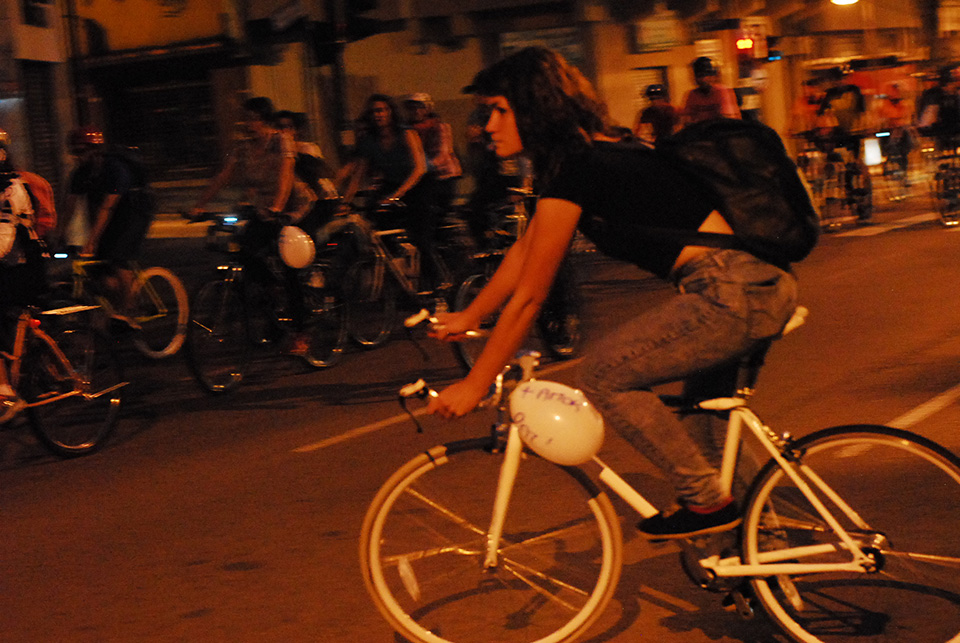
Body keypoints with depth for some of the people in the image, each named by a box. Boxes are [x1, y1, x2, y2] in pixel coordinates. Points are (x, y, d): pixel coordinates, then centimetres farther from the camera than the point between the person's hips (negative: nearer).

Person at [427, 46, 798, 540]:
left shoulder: (572, 172, -14)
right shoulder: (590, 154, 15)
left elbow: (529, 296, -9)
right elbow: (524, 252, 27)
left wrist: (474, 384, -1)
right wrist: (468, 317, 35)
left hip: (735, 294, -10)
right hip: (762, 283, 10)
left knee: (605, 374, -3)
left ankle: (708, 501, 4)